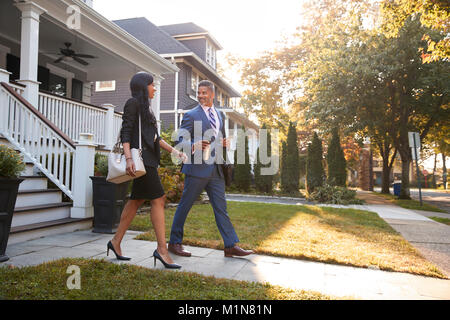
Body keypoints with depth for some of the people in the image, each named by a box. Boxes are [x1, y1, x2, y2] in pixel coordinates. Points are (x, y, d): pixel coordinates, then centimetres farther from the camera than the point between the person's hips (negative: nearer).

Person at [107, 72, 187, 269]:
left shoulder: (144, 107, 25)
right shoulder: (133, 103, -2)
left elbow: (155, 137, 23)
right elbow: (126, 132, -12)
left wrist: (174, 151, 15)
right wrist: (128, 158, -23)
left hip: (148, 159, 10)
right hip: (140, 158, -10)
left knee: (136, 200, 10)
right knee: (158, 200, -12)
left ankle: (116, 241, 19)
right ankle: (162, 249, -11)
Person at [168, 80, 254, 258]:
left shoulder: (219, 115, 19)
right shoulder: (191, 115, 0)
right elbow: (181, 140, -6)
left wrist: (224, 143, 5)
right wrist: (194, 146, -26)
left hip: (215, 169, 6)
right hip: (197, 168, -5)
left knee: (221, 207, 6)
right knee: (184, 205, 3)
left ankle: (231, 246, 10)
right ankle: (175, 242, 17)